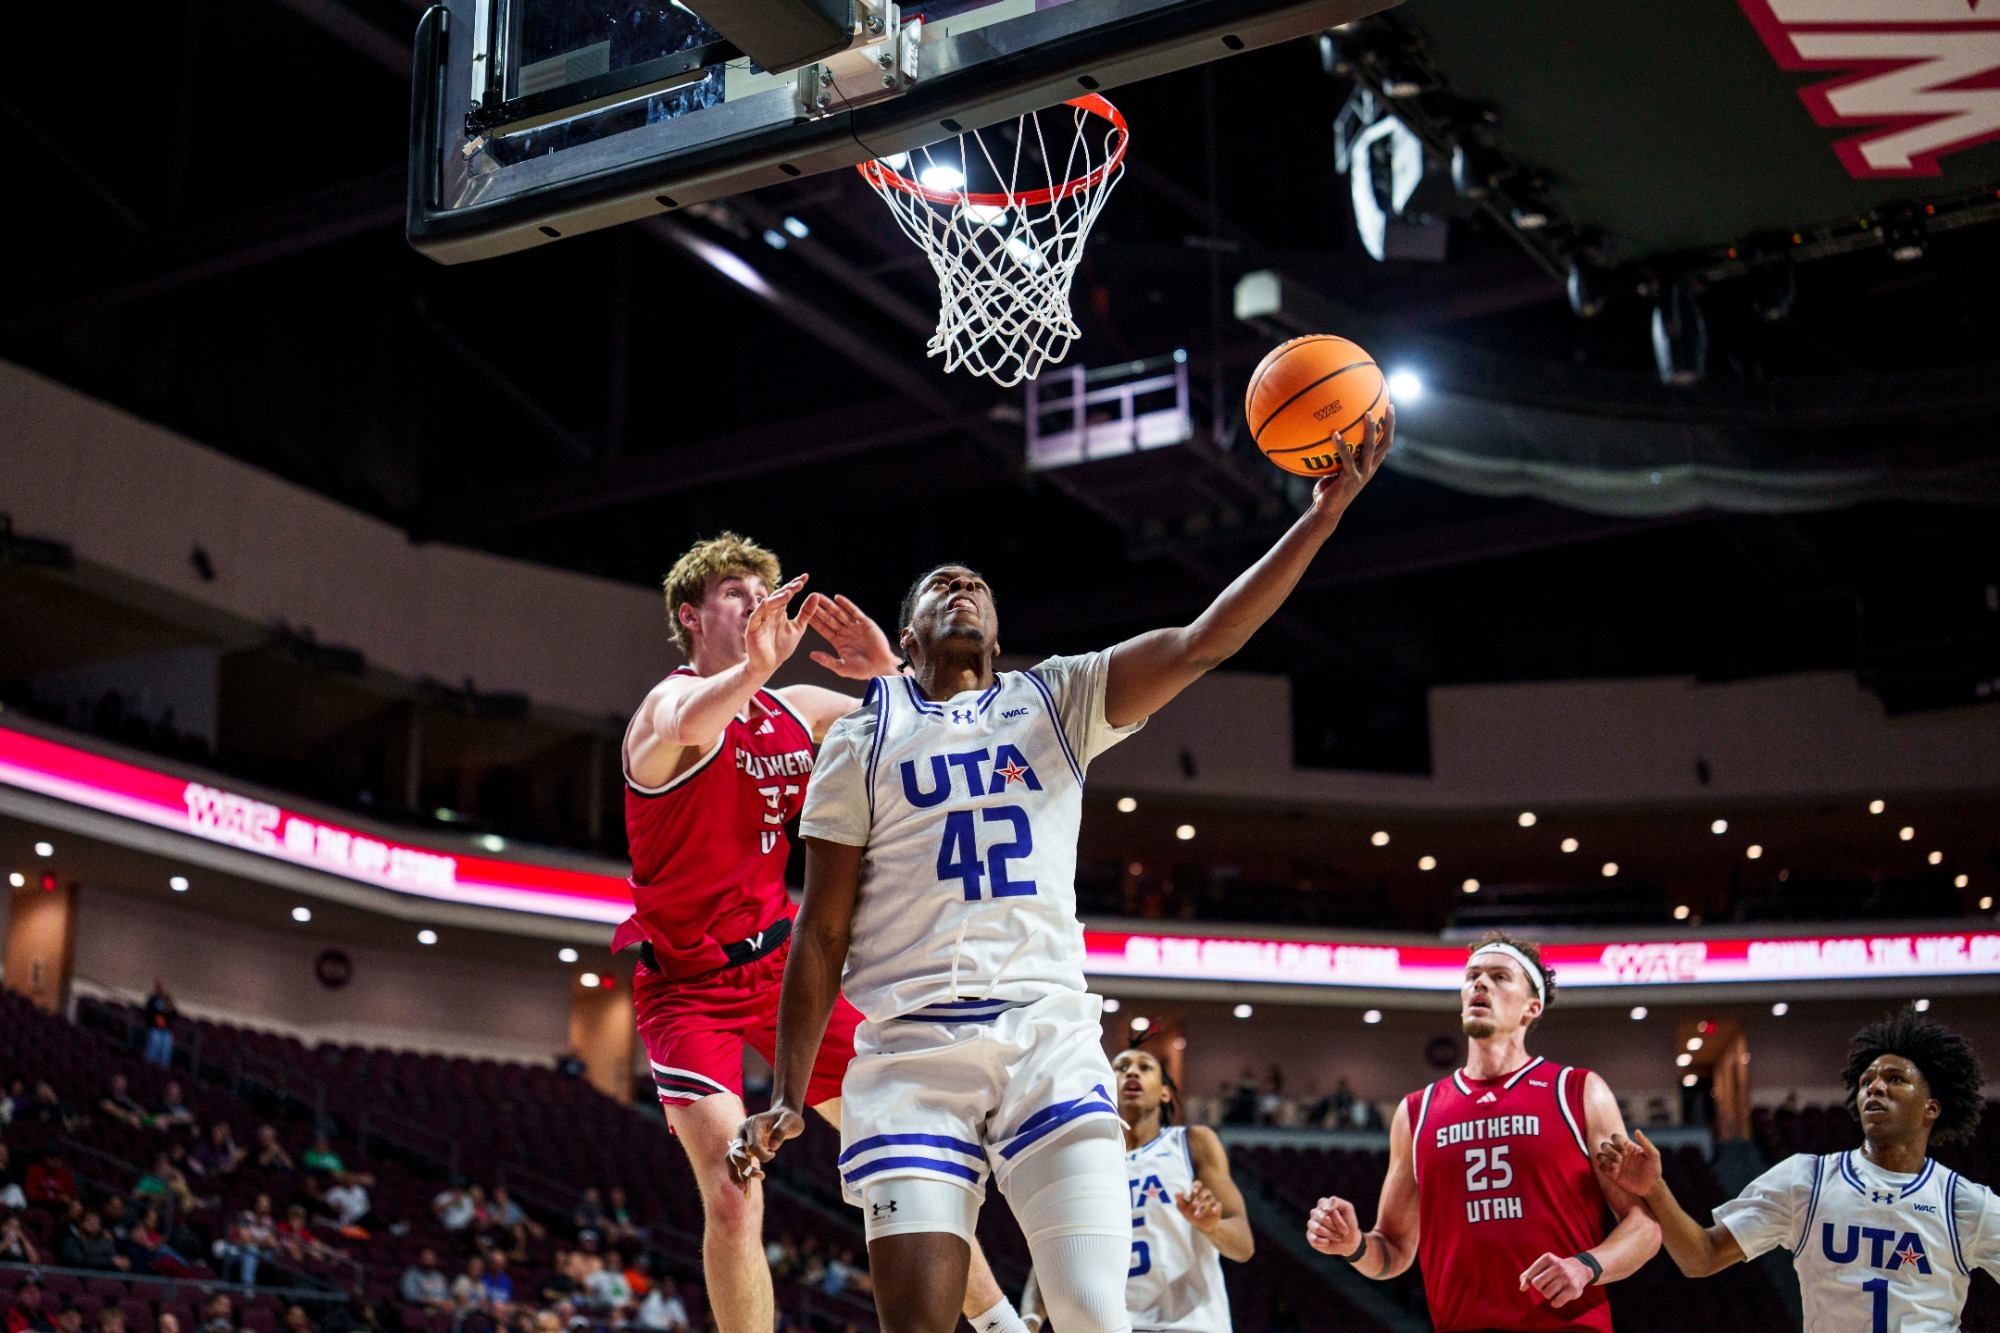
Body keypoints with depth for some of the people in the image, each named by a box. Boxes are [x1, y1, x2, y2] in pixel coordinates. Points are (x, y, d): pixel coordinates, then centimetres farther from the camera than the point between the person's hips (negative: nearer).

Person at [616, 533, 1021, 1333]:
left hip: (779, 964, 6)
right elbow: (687, 727, -42)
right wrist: (753, 667, -62)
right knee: (733, 1197, -20)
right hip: (688, 985, -6)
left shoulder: (798, 711, 4)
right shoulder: (674, 699, -16)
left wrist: (887, 672, -14)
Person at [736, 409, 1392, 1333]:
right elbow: (823, 932, 10)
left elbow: (1204, 642, 2)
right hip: (913, 1049, -1)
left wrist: (1323, 513, -8)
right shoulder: (863, 741, 11)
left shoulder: (1060, 700, 15)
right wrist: (788, 1095, 4)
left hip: (1051, 1040, 1)